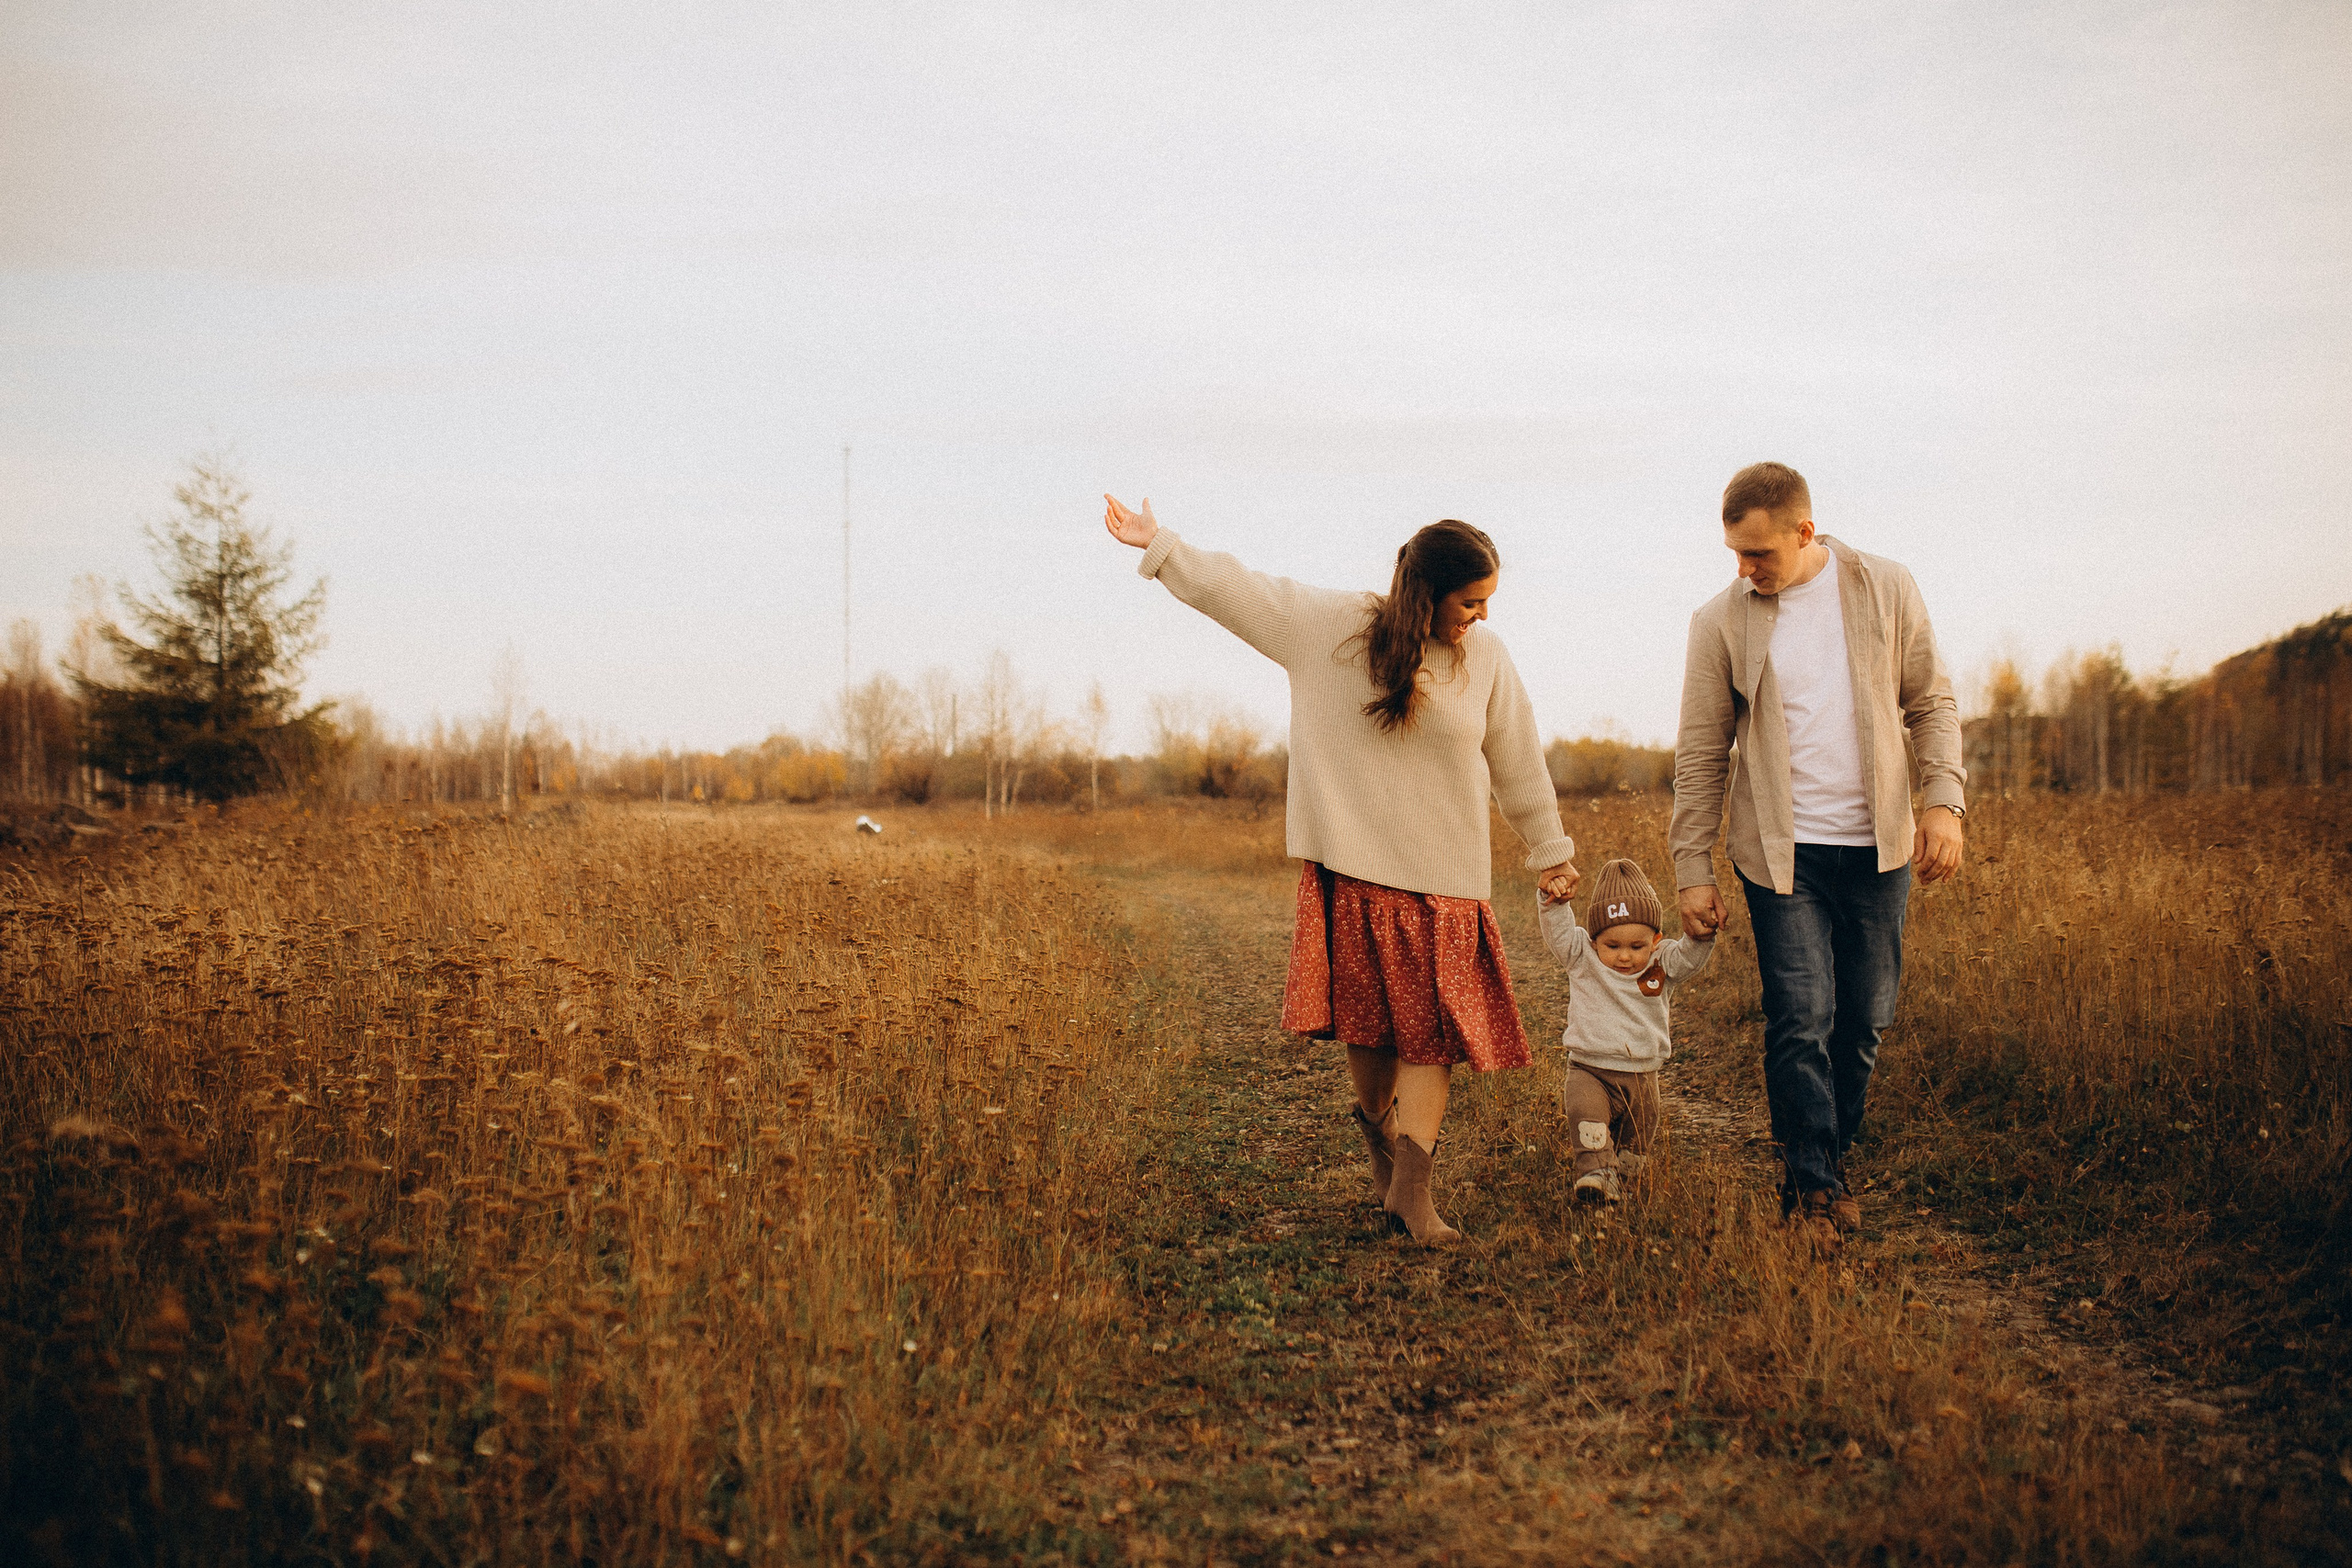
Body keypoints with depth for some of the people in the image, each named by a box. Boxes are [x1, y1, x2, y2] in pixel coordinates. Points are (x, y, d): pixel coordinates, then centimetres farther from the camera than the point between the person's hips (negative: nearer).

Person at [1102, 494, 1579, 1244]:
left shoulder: (1486, 657, 2)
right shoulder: (1329, 625, -2)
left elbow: (1518, 762, 12)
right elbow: (1236, 586, 5)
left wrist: (1551, 851, 20)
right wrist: (1159, 546, 6)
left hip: (1443, 879, 1)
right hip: (1350, 866, -1)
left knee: (1433, 1030, -4)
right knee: (1368, 1017, 5)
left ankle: (1409, 1184, 0)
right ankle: (1377, 1118, 28)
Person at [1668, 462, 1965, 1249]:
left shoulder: (1886, 589, 1)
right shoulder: (1721, 621, -2)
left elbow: (1932, 702, 8)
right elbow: (1700, 754, 3)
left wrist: (1943, 798, -5)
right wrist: (1693, 869, 1)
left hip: (1878, 847, 2)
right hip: (1782, 851, -2)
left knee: (1863, 1021, 8)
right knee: (1802, 1020, -8)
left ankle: (1832, 1156, 27)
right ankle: (1814, 1188, 3)